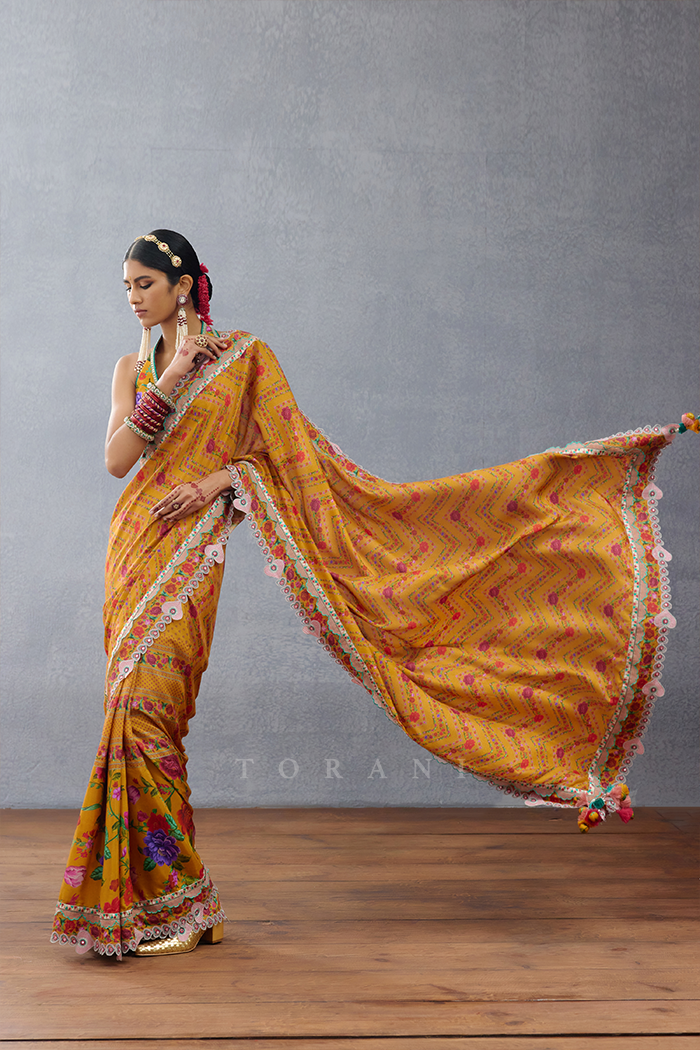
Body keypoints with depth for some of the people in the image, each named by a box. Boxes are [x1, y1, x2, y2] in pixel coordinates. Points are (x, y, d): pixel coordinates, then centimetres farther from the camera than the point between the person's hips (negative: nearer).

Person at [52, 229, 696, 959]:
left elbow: (285, 450, 0)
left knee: (144, 707, -16)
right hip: (133, 545, 5)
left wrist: (222, 478, -13)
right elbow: (116, 460, 0)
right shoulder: (133, 369, 15)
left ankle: (175, 903, -7)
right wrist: (169, 382, -7)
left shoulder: (243, 357, 3)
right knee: (136, 712, 4)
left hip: (188, 555, -5)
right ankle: (145, 895, 14)